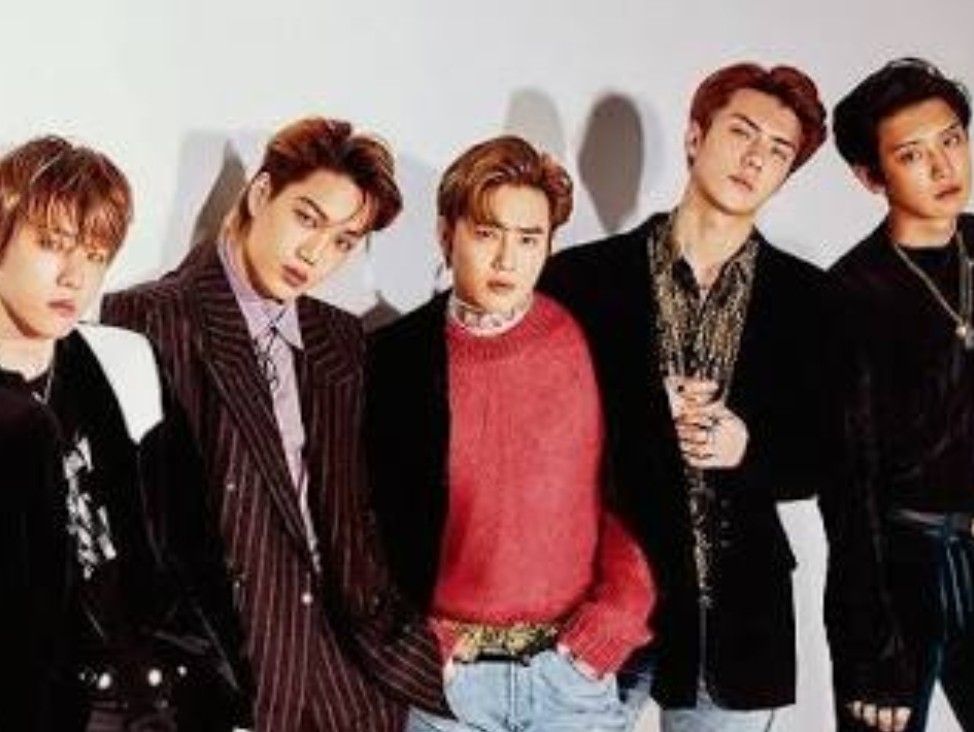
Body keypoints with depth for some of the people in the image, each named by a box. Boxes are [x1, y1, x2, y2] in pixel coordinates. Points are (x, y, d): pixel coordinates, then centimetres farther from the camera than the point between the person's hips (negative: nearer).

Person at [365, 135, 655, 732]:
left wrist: (608, 627, -5)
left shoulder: (594, 349, -1)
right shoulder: (395, 357, -1)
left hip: (574, 667, 0)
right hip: (442, 674, 0)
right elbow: (374, 517, 4)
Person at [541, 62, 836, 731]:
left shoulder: (807, 297, 5)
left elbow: (825, 456, 8)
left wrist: (749, 448, -12)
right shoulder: (586, 275, 0)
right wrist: (651, 422, -14)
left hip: (737, 616, 2)